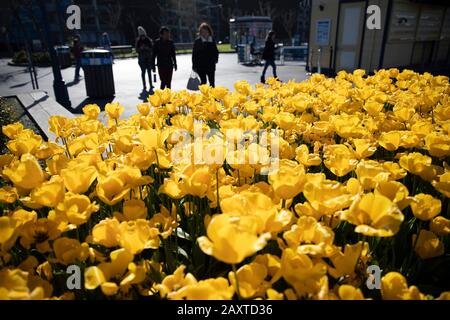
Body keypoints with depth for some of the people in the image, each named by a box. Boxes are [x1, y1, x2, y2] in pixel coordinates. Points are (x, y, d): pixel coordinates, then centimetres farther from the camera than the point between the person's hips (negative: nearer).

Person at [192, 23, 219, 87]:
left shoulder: (212, 41, 6)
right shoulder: (197, 41, -4)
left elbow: (216, 51, 19)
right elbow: (194, 54, -3)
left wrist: (216, 58, 1)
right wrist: (194, 66, -7)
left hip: (211, 65, 3)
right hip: (201, 66, -3)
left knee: (212, 82, 5)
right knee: (203, 82, 0)